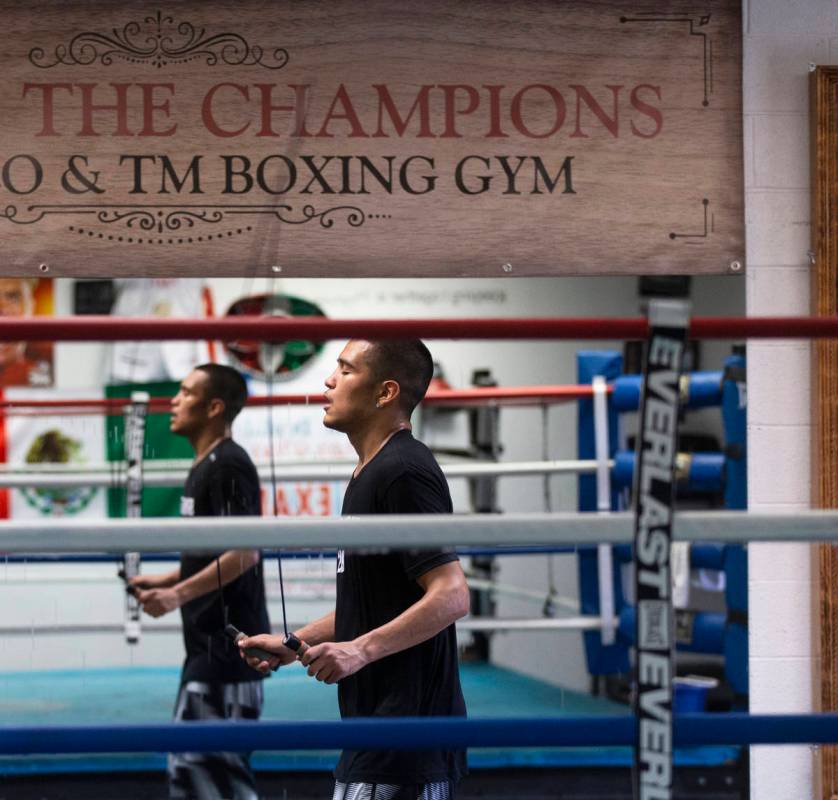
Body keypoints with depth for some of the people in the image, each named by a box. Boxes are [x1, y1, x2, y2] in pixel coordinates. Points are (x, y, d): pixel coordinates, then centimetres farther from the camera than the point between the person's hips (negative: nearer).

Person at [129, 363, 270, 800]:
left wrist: (179, 594, -26)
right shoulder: (205, 466, 16)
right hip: (209, 643, 11)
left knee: (200, 760, -12)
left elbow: (244, 553, -23)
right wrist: (166, 580, 18)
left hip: (227, 644, -11)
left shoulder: (229, 466, -14)